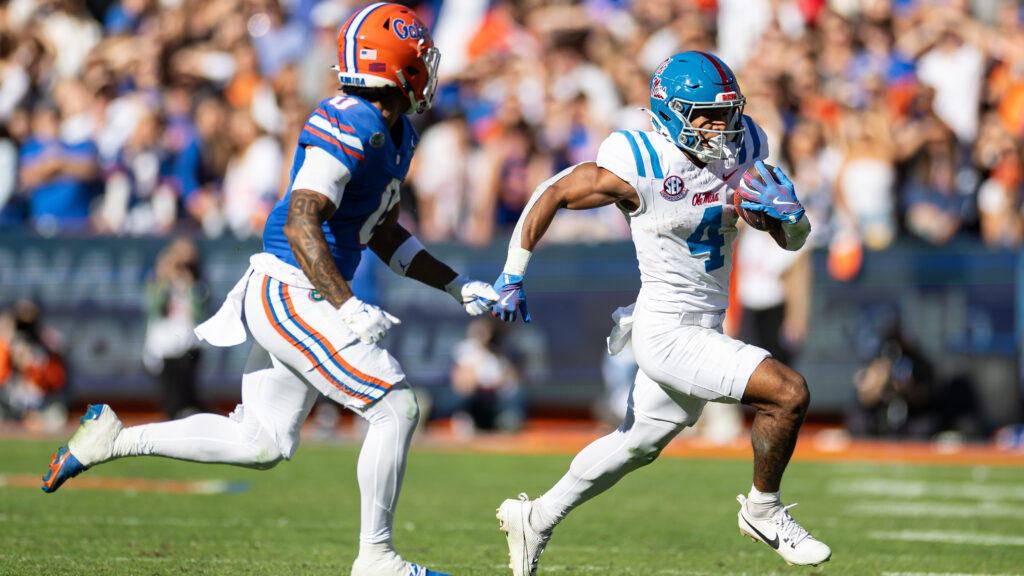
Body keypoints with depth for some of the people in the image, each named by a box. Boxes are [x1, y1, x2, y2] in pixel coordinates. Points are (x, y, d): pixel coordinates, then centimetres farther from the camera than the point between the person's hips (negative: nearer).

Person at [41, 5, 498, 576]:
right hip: (292, 295, -10)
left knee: (263, 443, 14)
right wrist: (347, 308, -34)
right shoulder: (348, 128, -20)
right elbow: (300, 223, -27)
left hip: (290, 300, 10)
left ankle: (115, 437, 19)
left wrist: (459, 287, 19)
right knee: (396, 407, -10)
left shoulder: (395, 135, 13)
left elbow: (383, 234, 24)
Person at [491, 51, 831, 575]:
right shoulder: (640, 171, -19)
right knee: (789, 393, -18)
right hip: (667, 331, -8)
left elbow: (795, 240, 8)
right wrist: (513, 277, -2)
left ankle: (536, 518, 40)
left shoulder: (742, 149, 0)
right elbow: (552, 195, -5)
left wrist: (783, 208, -15)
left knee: (636, 444, 23)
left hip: (704, 331, 8)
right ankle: (763, 511, 3)